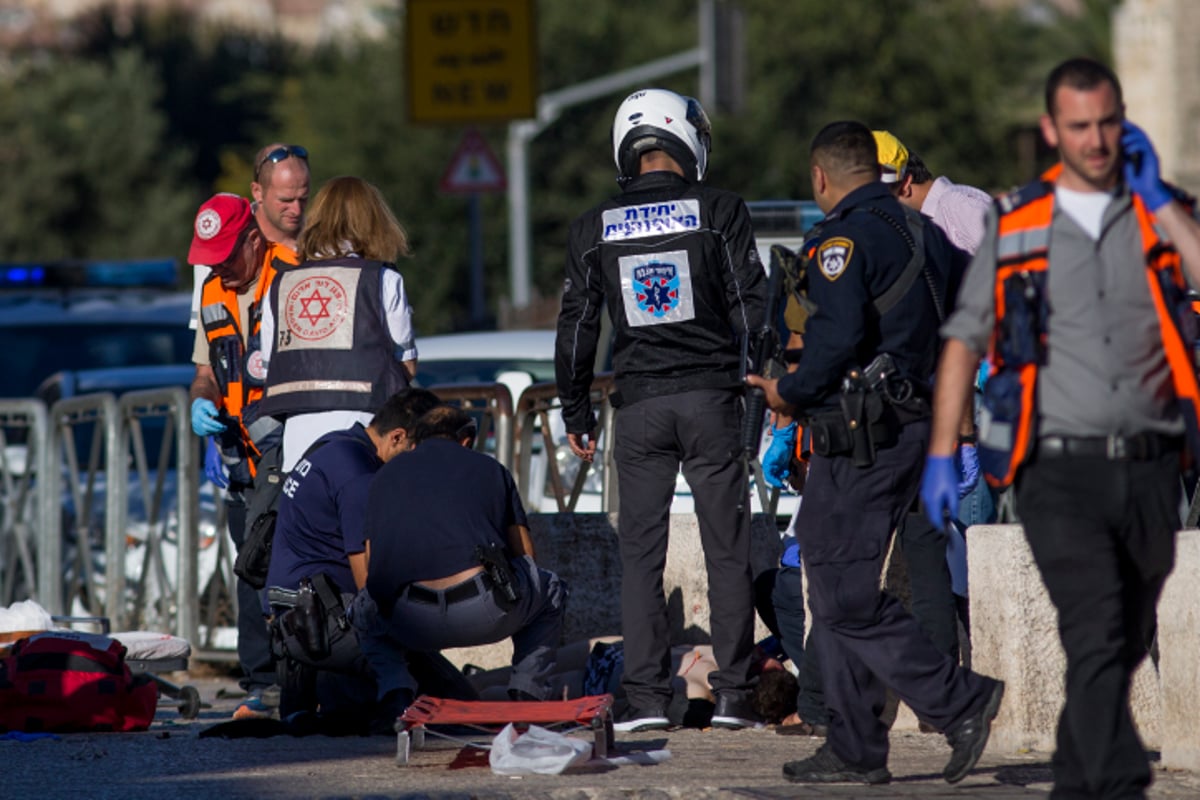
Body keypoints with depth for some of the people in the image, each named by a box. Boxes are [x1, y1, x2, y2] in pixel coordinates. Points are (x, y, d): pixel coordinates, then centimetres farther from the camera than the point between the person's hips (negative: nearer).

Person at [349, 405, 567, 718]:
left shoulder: (386, 475, 27)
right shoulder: (490, 469, 23)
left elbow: (372, 571, 30)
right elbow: (524, 554, 25)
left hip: (410, 623, 1)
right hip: (486, 615, -1)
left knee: (365, 611, 37)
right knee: (550, 589, 32)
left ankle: (396, 694, 10)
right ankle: (528, 694, 20)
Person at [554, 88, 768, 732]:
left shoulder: (594, 228, 5)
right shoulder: (719, 212, -1)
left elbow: (577, 327, 8)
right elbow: (752, 310, -2)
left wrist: (575, 414, 16)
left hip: (639, 405, 1)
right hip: (711, 397, -1)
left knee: (640, 554, 5)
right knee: (727, 552, 3)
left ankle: (646, 697, 0)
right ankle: (733, 694, 1)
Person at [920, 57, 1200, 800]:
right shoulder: (1014, 226, 7)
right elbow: (965, 341, 10)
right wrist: (941, 456, 3)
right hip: (1061, 468, -3)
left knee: (1125, 646, 12)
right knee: (1098, 635, -18)